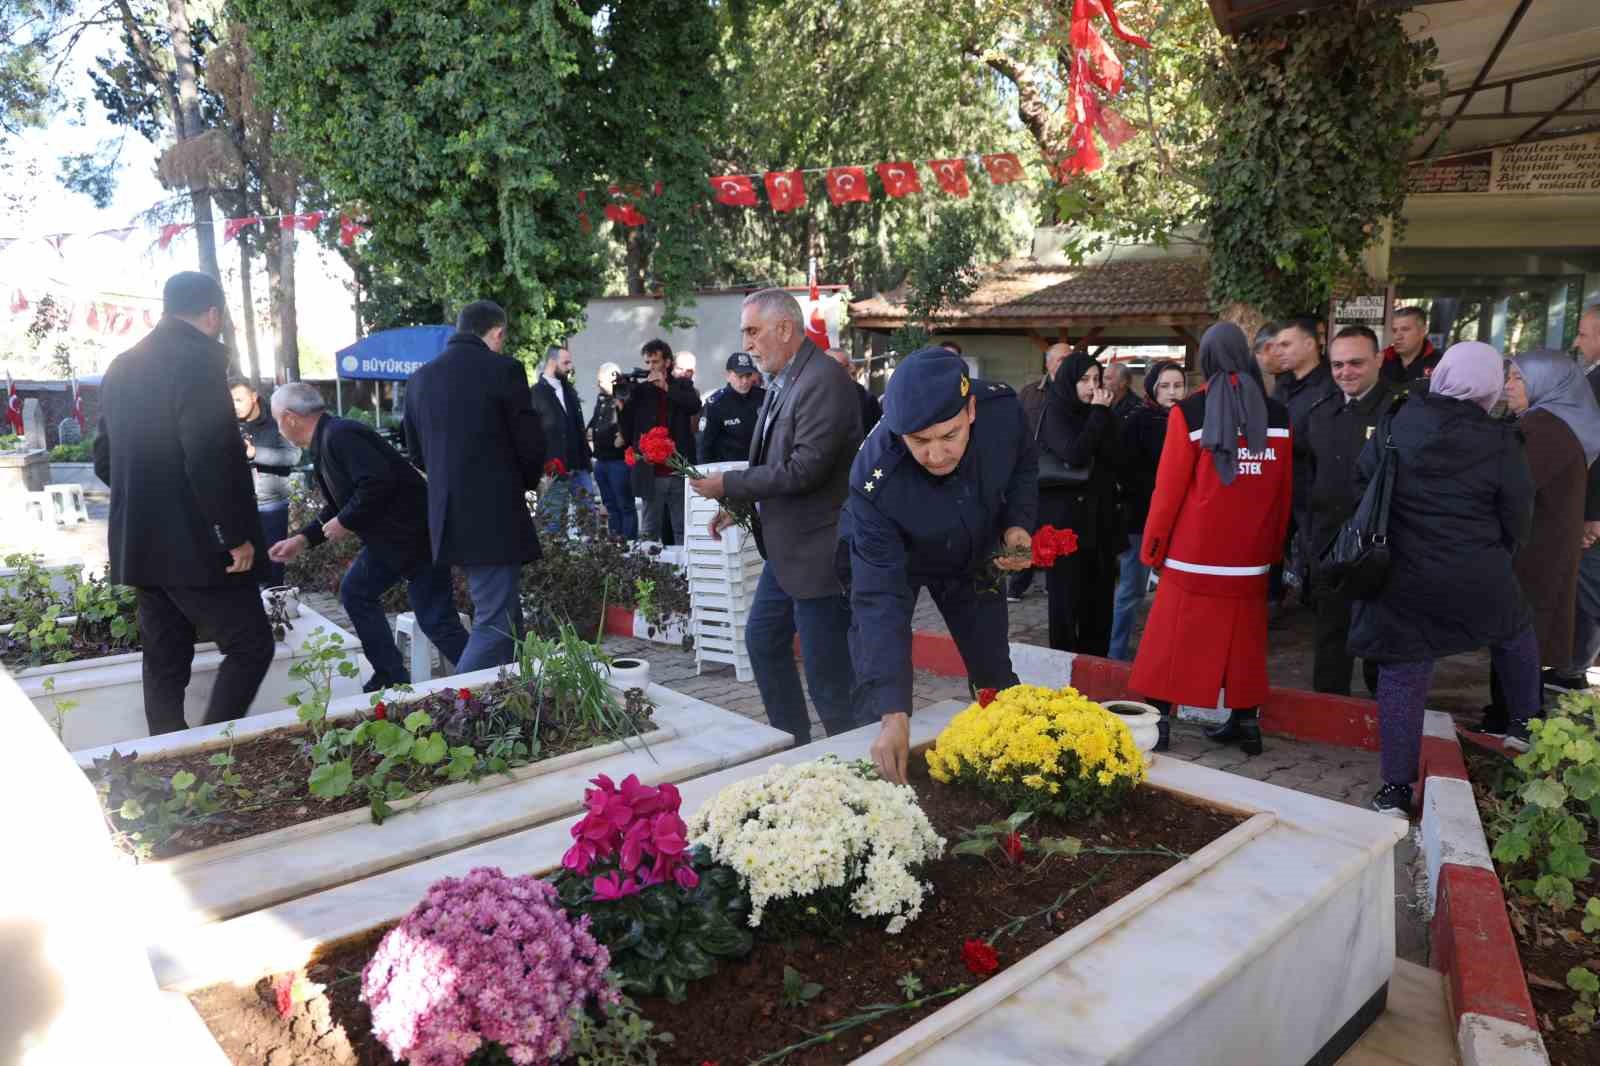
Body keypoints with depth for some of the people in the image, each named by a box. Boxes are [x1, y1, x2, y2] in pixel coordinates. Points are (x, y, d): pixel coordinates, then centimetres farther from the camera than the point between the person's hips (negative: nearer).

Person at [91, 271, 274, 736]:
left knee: (164, 661, 13)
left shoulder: (122, 366, 12)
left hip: (137, 543, 8)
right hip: (194, 543, -8)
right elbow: (211, 460, -22)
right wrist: (238, 534, -14)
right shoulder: (199, 360, -13)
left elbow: (104, 459, 18)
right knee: (251, 646, 1)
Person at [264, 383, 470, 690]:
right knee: (355, 592, 18)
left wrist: (345, 522, -16)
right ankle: (392, 679, 23)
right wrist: (301, 540, 17)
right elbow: (338, 505, 22)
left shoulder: (340, 435, -17)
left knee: (435, 621, -10)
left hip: (415, 534, -11)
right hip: (388, 536, 11)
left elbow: (378, 482, -29)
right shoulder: (325, 441, 15)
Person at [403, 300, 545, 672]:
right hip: (495, 516, -7)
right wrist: (526, 483, 11)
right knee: (495, 623, -3)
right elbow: (531, 443, -8)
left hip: (448, 516, 7)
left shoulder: (420, 377, 10)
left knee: (507, 619, 19)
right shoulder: (504, 369, -9)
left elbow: (417, 453, 16)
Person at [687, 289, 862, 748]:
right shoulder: (782, 382, 10)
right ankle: (792, 743, 36)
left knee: (827, 672, -2)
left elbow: (804, 469, -25)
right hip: (785, 549, 10)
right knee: (762, 641, 21)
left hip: (817, 551, -10)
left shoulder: (824, 381, -19)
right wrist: (740, 504, 7)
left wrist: (728, 484, -17)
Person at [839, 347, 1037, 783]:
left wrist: (1018, 524, -24)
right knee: (877, 700, -7)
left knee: (997, 681, 12)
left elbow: (1024, 467, -6)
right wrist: (893, 714, -46)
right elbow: (881, 597, -40)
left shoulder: (1002, 409, -31)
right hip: (887, 558, -3)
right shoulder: (874, 481, -40)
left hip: (972, 554, 3)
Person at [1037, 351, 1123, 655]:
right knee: (1067, 597, -1)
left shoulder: (1097, 412, 11)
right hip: (1065, 518, -5)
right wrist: (1098, 413, -14)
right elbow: (1074, 455, -21)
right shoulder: (1055, 412, -5)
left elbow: (1113, 458, 7)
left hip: (1099, 517, 6)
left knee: (1099, 595, 7)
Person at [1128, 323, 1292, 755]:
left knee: (1173, 640, 6)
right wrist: (1274, 547, 16)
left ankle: (1159, 722, 9)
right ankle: (1245, 724, 21)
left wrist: (1152, 545, 1)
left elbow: (1169, 487, -9)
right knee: (1243, 639, 14)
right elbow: (1283, 491, 6)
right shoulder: (1278, 417, 2)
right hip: (1252, 554, 4)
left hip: (1194, 553, -3)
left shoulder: (1189, 413, -10)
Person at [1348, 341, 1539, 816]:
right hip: (1474, 581, -1)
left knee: (1402, 678, 6)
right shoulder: (1502, 444, -10)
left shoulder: (1394, 427, -3)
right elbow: (1516, 526, -2)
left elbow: (1360, 490, 5)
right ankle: (1524, 724, 45)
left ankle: (1395, 790, 10)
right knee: (1516, 634, 31)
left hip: (1398, 580, 1)